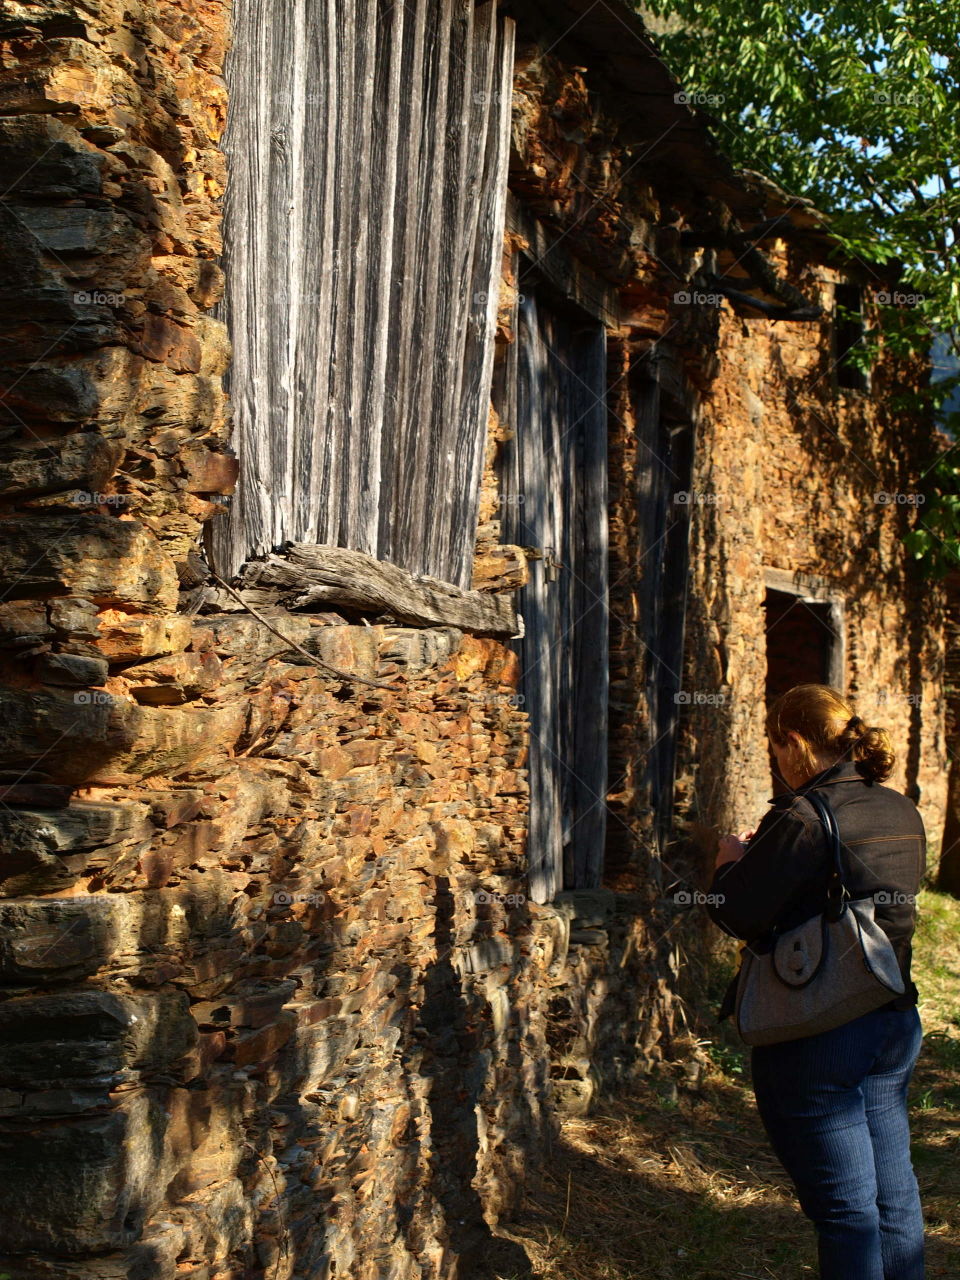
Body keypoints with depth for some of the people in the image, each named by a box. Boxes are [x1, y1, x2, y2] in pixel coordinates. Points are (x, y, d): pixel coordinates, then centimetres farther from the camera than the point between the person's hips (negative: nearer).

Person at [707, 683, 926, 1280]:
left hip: (815, 1037, -8)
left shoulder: (802, 820, -19)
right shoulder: (904, 814, 5)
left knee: (844, 1205, 1)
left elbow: (738, 914, -20)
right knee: (893, 1193, 17)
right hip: (896, 1025, 8)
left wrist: (731, 862, 2)